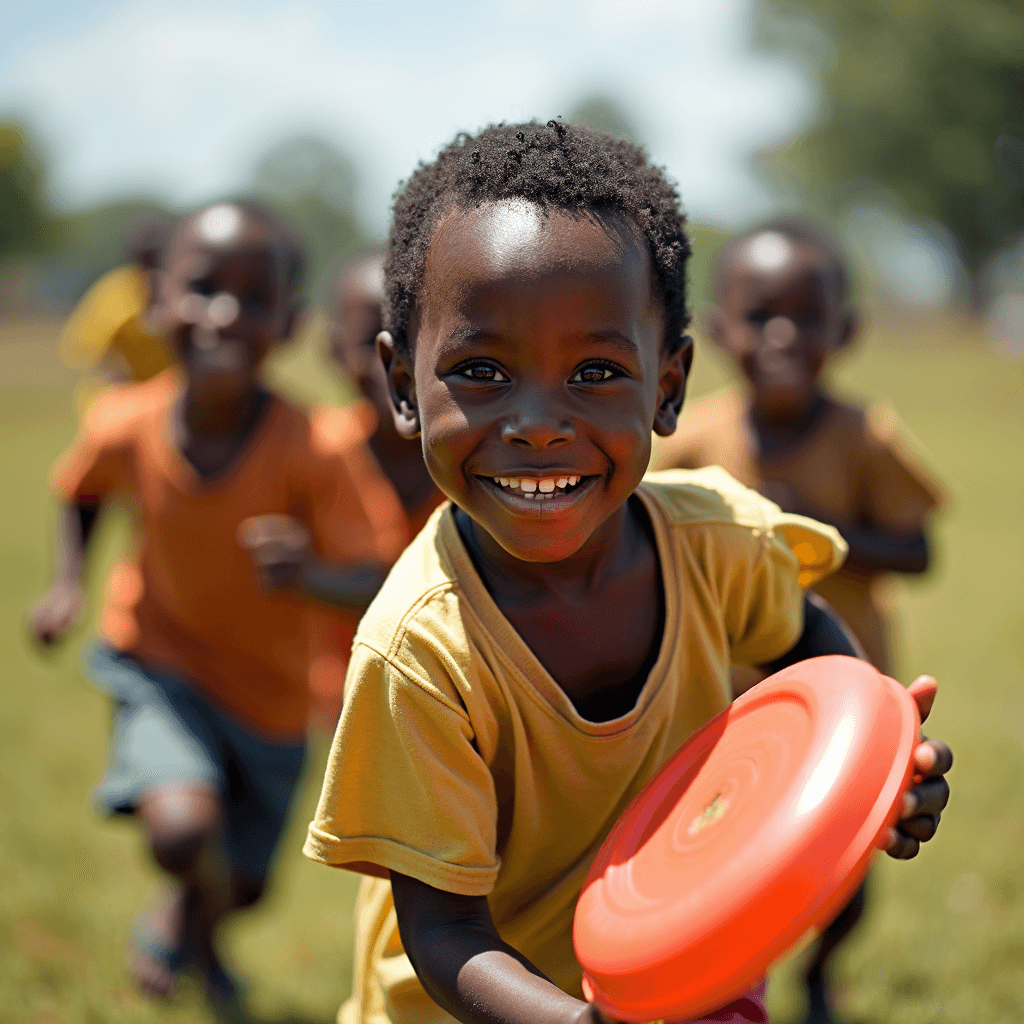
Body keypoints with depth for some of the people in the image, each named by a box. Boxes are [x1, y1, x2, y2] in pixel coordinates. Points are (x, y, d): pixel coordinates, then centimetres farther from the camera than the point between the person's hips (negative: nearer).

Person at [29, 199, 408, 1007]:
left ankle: (190, 919, 58)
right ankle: (187, 927, 10)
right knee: (181, 828, -28)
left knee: (240, 884, 18)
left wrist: (309, 573, -48)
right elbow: (83, 492, 3)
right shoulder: (125, 427, -20)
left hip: (270, 694, 1)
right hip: (161, 664, 0)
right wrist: (70, 583, -9)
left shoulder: (316, 452, -29)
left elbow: (376, 578, -28)